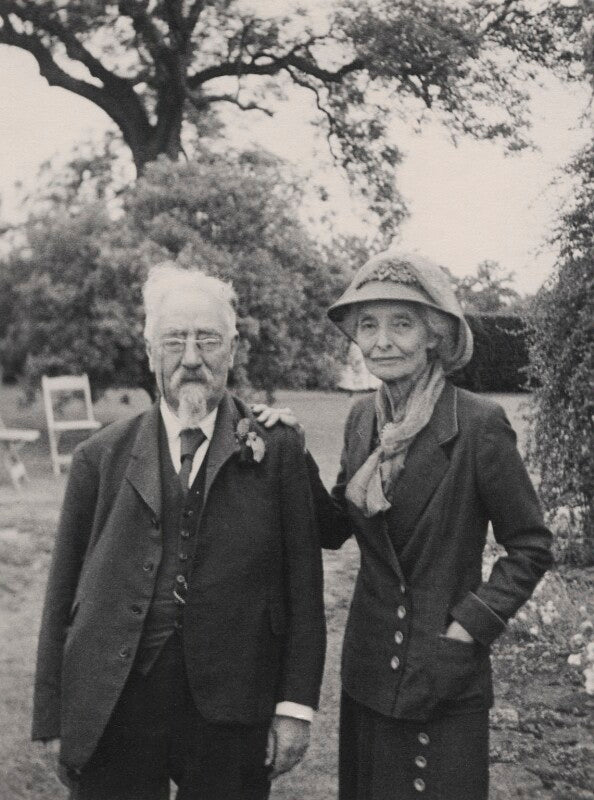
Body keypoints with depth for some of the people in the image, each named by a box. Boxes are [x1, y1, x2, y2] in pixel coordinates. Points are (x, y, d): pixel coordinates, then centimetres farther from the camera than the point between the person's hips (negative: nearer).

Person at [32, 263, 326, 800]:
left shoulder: (277, 450, 0)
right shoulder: (101, 457, 3)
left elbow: (303, 586, 0)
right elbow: (63, 593, 5)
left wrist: (296, 705, -4)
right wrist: (54, 718, 3)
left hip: (231, 718, 0)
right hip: (110, 716, 1)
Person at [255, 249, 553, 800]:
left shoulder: (479, 424, -16)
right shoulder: (363, 418, 2)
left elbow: (530, 547, -9)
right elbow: (336, 528, 8)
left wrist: (472, 625, -15)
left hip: (446, 682, -6)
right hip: (369, 671, 6)